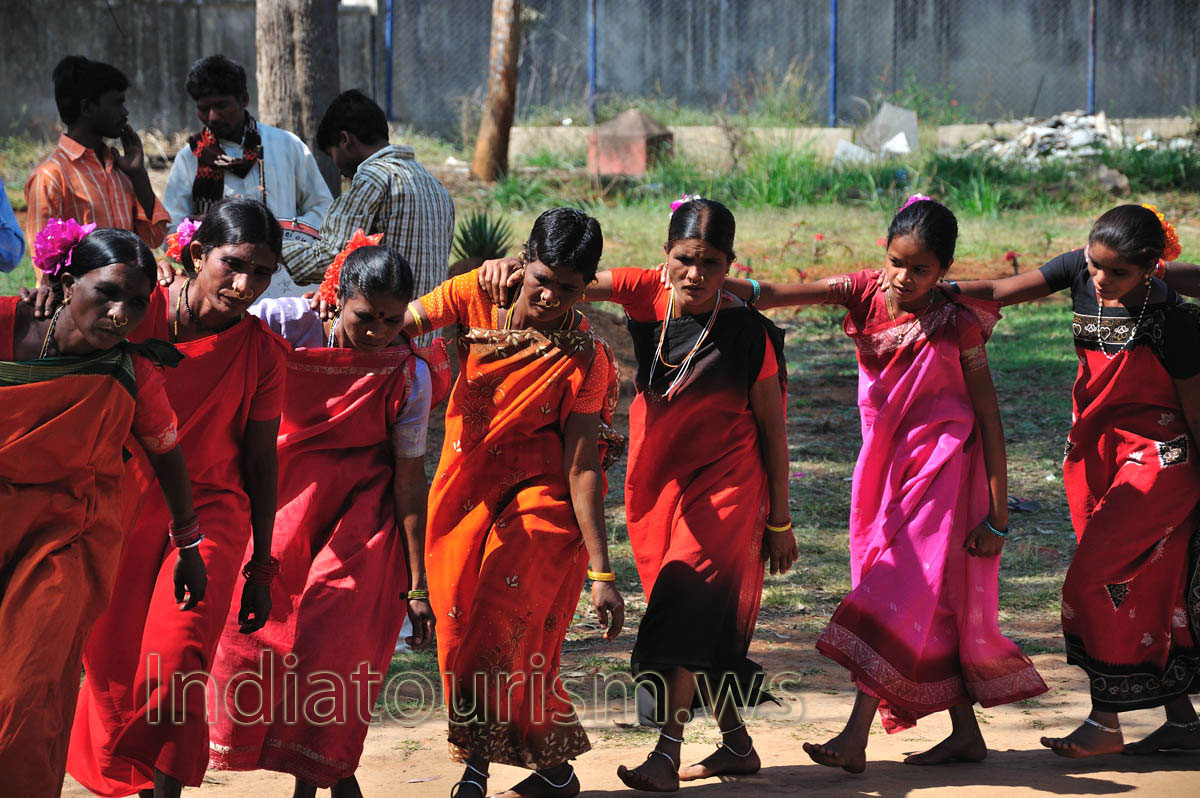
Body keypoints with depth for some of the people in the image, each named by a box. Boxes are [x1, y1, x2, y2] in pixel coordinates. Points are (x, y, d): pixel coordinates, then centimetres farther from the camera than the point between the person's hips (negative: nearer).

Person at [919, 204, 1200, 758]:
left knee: (1095, 579, -12)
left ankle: (1105, 722, -4)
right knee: (1145, 591, 10)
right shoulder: (1081, 272, -6)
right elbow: (1000, 291, -10)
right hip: (1096, 451, 7)